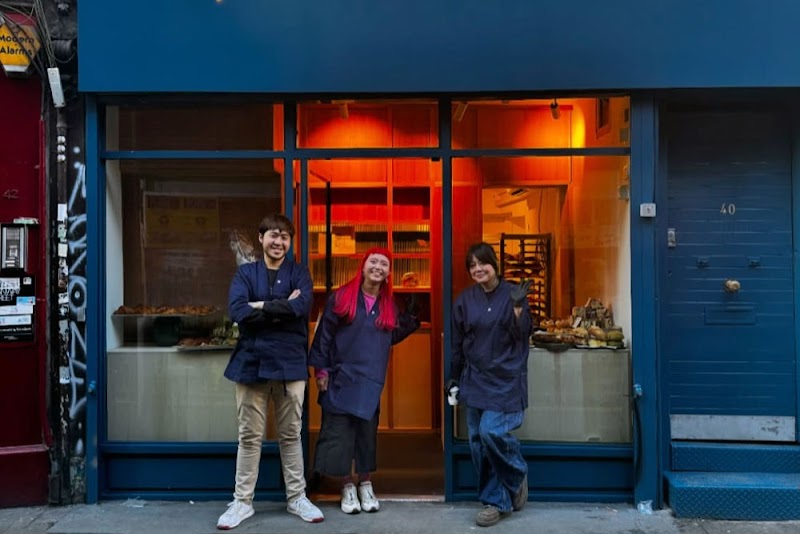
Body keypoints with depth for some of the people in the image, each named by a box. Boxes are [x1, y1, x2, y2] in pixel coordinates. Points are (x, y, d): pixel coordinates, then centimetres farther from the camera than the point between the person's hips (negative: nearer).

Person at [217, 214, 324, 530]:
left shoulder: (299, 273, 5)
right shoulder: (245, 273, 5)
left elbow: (303, 306, -15)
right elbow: (236, 311, -12)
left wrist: (261, 307, -11)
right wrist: (282, 308, -12)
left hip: (290, 363, 0)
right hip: (252, 362, 0)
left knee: (291, 435, 11)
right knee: (249, 436, 8)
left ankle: (297, 498, 24)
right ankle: (242, 502, 21)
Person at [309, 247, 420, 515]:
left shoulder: (389, 304, 8)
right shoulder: (342, 297, -4)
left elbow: (391, 338, 14)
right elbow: (324, 334, -4)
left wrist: (410, 319, 3)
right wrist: (321, 369, -7)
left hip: (371, 380, 3)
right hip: (342, 377, -3)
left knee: (367, 431, 9)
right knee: (340, 431, 1)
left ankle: (365, 485, 23)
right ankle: (348, 486, 16)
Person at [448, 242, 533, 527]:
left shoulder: (512, 293, -3)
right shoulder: (465, 299, 4)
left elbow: (522, 336, -6)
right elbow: (457, 342, 10)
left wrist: (518, 306, -20)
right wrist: (454, 377, 13)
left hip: (506, 379, -3)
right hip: (475, 379, 4)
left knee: (492, 430, -17)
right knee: (478, 441, 4)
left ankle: (518, 474, 13)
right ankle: (496, 500, 19)